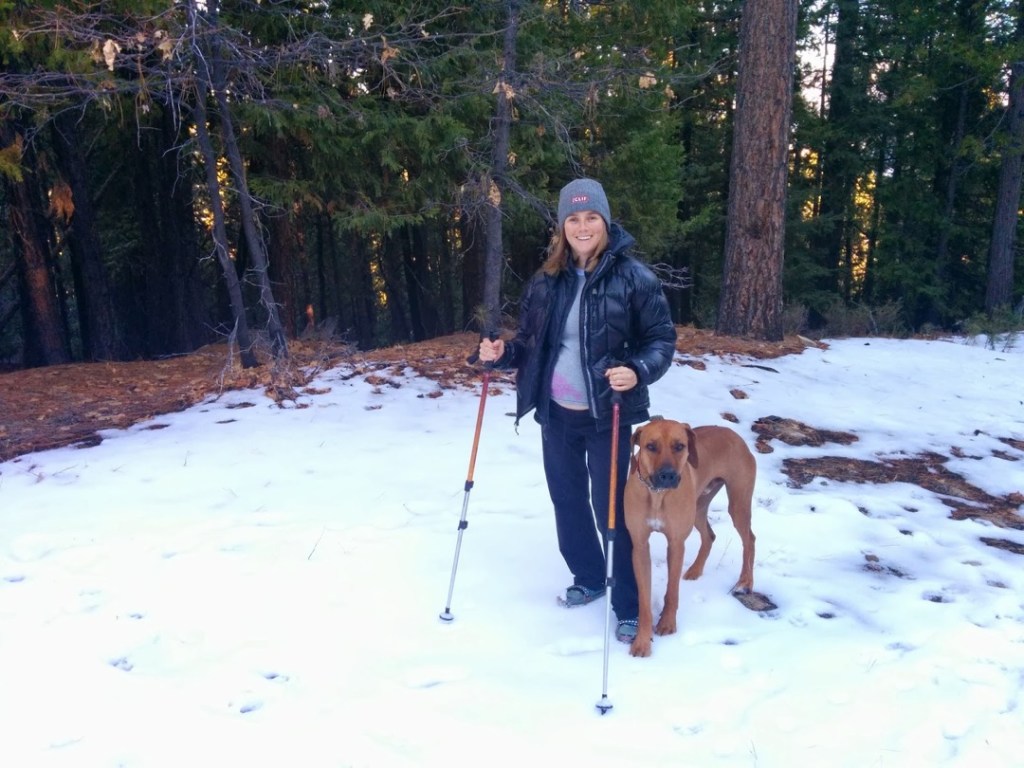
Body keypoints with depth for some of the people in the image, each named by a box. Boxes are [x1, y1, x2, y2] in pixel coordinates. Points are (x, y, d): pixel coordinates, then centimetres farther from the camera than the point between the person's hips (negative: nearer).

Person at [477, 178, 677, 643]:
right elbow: (531, 342, 12)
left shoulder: (633, 277, -10)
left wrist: (638, 371, -27)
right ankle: (587, 578, 39)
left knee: (611, 507, 0)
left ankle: (628, 606, 17)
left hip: (607, 416, -5)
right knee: (567, 499, 17)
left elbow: (663, 339, -8)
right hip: (556, 414, 5)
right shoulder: (546, 280, 4)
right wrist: (502, 353, -8)